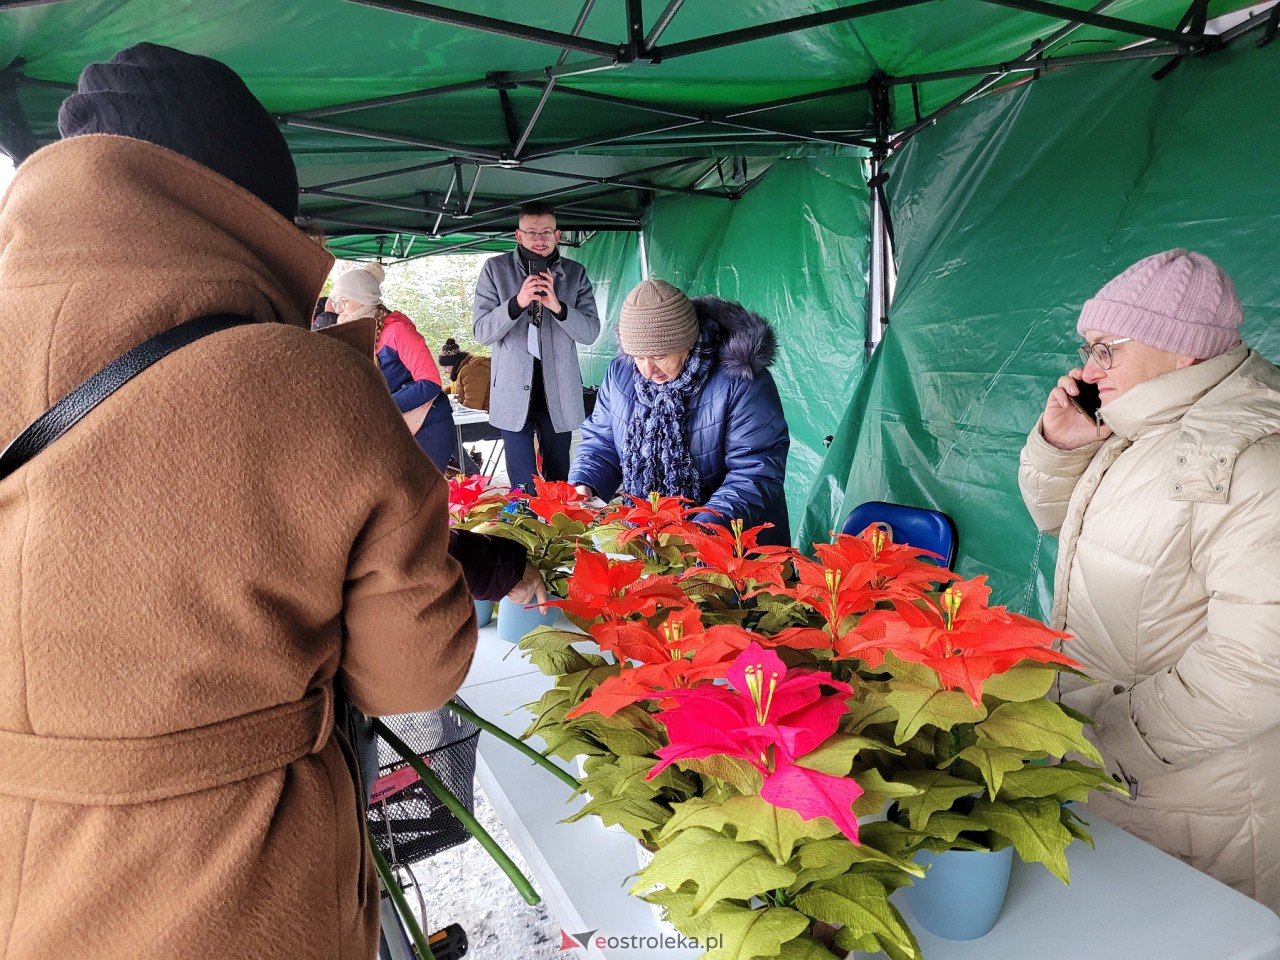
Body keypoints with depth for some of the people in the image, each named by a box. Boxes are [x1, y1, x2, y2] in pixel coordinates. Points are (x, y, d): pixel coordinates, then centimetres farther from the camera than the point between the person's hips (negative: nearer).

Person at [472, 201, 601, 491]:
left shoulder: (575, 273, 6)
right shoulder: (495, 269, 2)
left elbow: (591, 332, 0)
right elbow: (482, 332, -3)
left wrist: (557, 306, -18)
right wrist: (518, 302, -20)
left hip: (559, 391, 1)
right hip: (514, 391, -1)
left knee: (558, 480, 11)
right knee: (522, 486, 0)